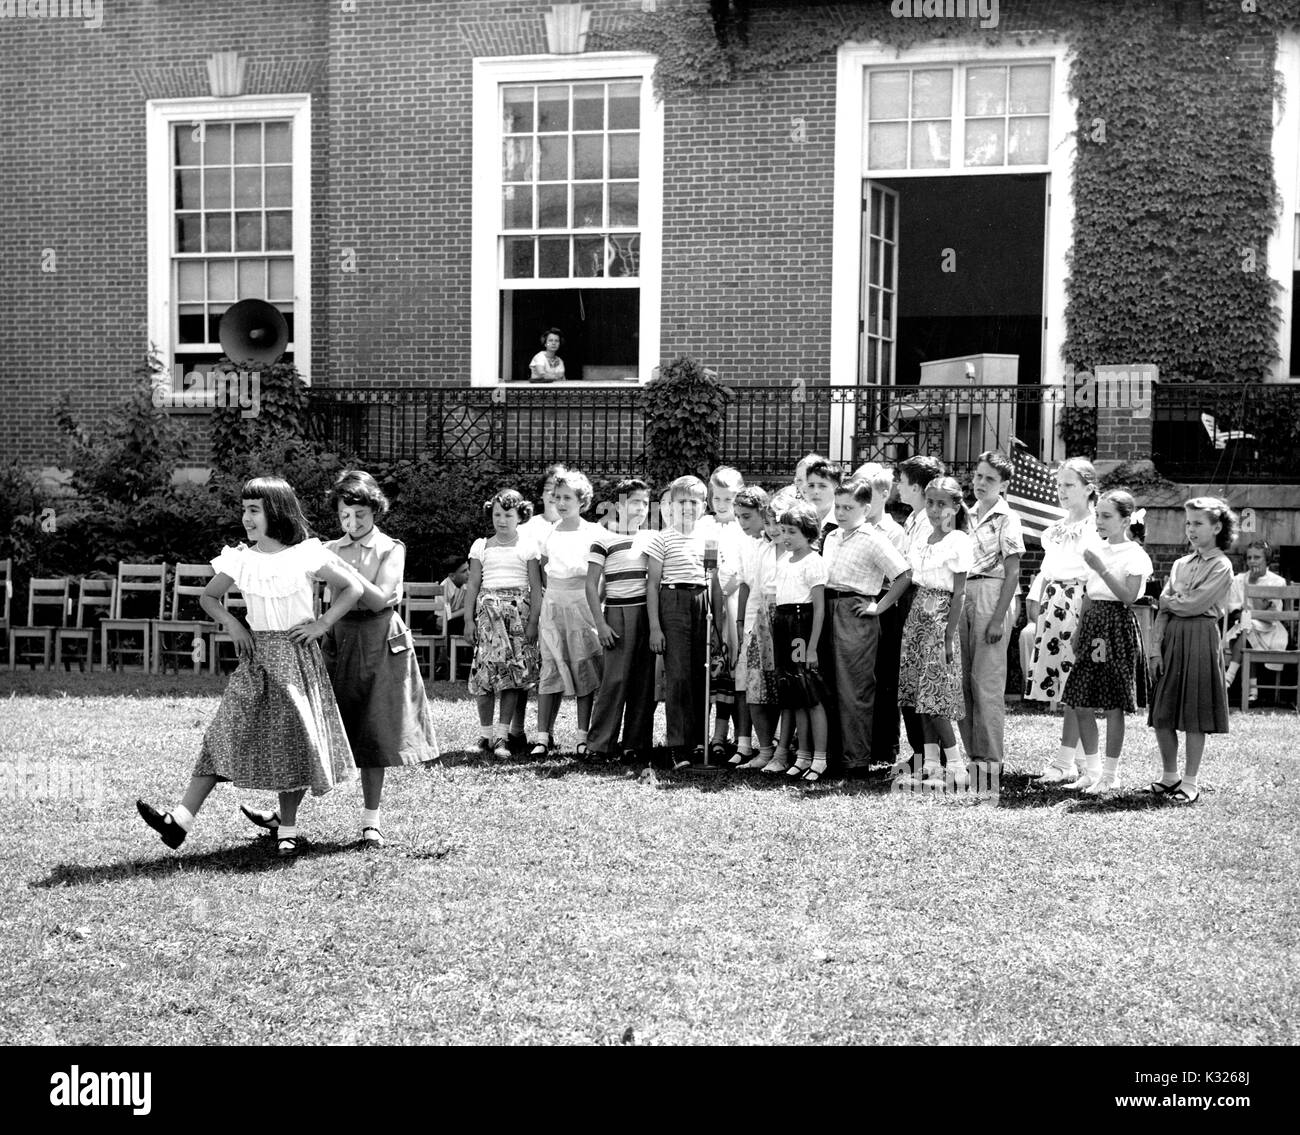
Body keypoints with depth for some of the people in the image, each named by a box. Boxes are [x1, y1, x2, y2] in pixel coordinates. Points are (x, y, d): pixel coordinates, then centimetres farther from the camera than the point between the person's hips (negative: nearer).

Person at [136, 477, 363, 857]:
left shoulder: (308, 554, -6)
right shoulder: (240, 559, 4)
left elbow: (353, 588, 0)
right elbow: (209, 596, 18)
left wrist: (323, 624, -8)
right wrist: (232, 624, 1)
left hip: (298, 654, -2)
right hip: (255, 655, 2)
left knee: (294, 739, 0)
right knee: (227, 732, -6)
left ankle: (288, 829, 12)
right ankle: (180, 819, -13)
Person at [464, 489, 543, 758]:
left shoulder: (527, 546, 5)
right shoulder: (481, 546, 10)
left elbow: (536, 588, 3)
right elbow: (473, 585, 11)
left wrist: (533, 622, -4)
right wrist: (469, 619, 4)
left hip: (518, 611, -1)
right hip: (488, 610, 1)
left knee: (513, 671, -5)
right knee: (485, 668, -4)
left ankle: (503, 735, -2)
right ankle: (485, 733, 6)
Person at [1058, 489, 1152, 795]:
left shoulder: (1135, 555, -7)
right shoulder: (1097, 551, 14)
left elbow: (1128, 597, -18)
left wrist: (1101, 569, -22)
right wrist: (1079, 631, 15)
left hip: (1118, 626, -7)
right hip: (1093, 626, 7)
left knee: (1114, 706, -2)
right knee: (1081, 704, 6)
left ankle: (1110, 774, 8)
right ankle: (1092, 771, 16)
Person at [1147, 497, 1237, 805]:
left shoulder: (1222, 566, -5)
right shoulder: (1181, 564, 14)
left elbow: (1193, 605, -14)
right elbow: (1163, 611, 9)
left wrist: (1169, 599, 3)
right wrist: (1155, 648, 1)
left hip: (1200, 638, -6)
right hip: (1172, 637, 6)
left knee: (1195, 715, -1)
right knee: (1162, 714, 6)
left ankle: (1190, 782, 8)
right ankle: (1169, 776, 21)